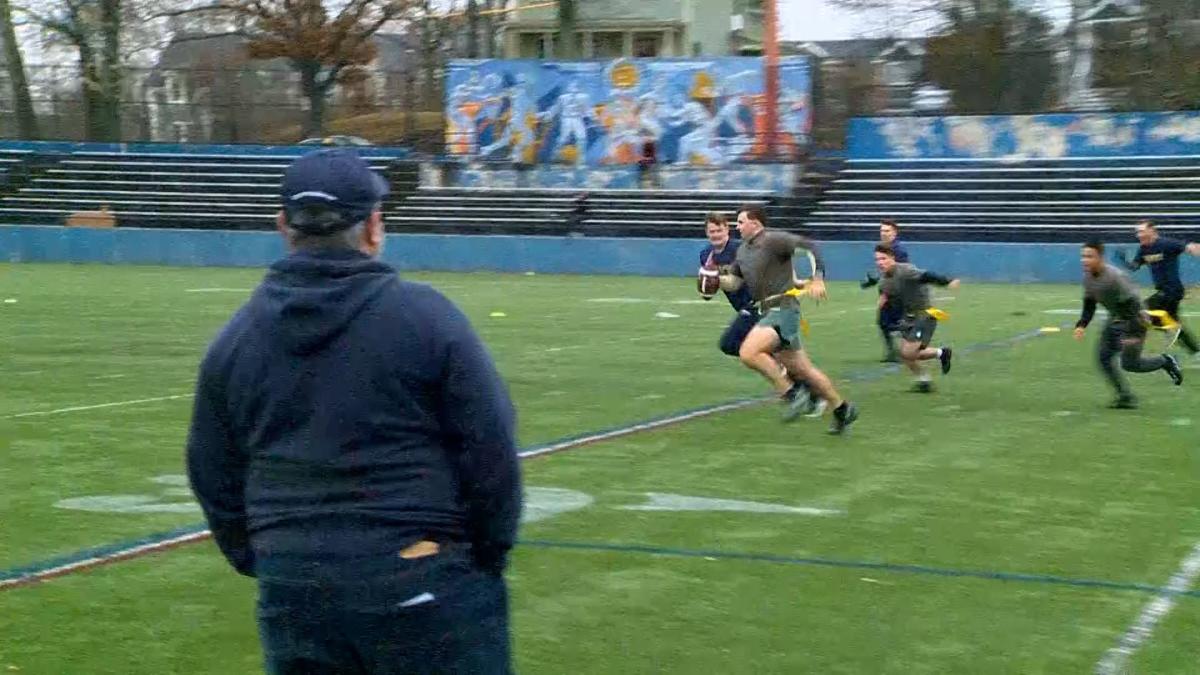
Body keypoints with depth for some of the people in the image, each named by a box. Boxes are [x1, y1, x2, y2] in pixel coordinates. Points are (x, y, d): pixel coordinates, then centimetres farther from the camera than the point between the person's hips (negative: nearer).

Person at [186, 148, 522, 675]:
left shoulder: (235, 337, 6)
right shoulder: (424, 316, -9)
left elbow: (214, 476, 12)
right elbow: (489, 448, -8)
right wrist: (489, 553, 5)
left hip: (293, 595, 4)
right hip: (423, 588, -4)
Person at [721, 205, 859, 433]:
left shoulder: (773, 240, -10)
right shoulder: (743, 250, 16)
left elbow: (810, 246, -15)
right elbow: (734, 282, 19)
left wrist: (817, 279, -22)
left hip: (783, 309, -9)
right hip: (768, 312, 9)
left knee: (748, 353, -24)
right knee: (801, 370, 11)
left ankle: (792, 394, -14)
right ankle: (842, 409, 22)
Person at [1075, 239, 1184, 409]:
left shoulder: (1114, 277, -29)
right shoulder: (1088, 277, -4)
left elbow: (1132, 304, -26)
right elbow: (1089, 305, 9)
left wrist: (1134, 334, -28)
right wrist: (1081, 325, -6)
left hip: (1133, 320, -8)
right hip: (1114, 320, 8)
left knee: (1129, 364, -6)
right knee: (1103, 357, -2)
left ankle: (1165, 361, 20)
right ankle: (1125, 396, 8)